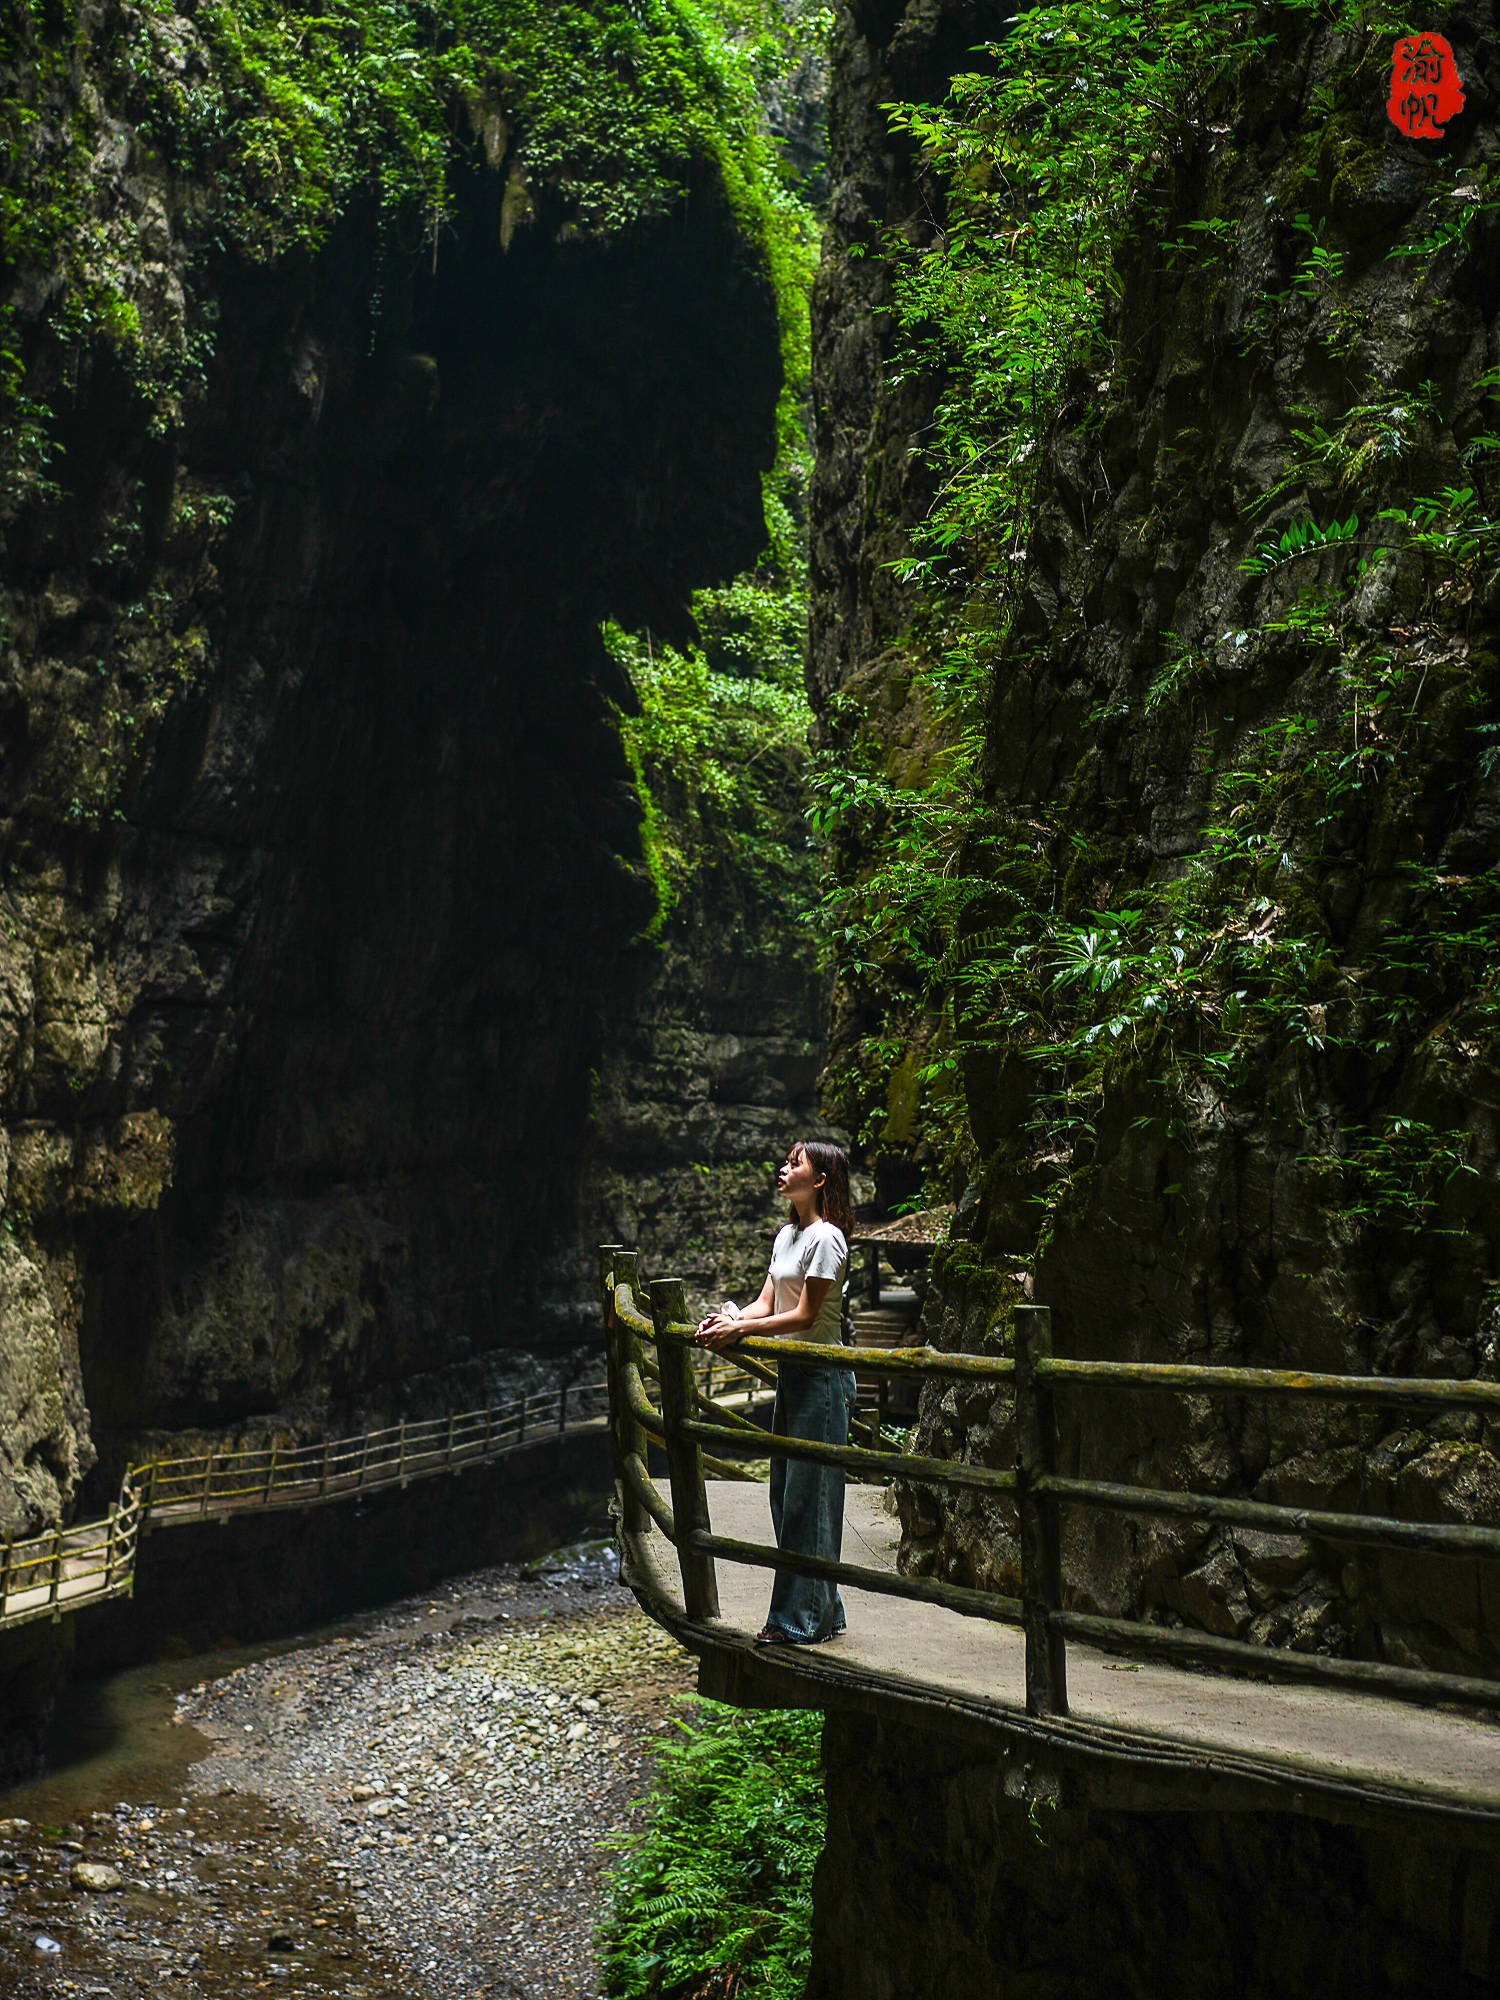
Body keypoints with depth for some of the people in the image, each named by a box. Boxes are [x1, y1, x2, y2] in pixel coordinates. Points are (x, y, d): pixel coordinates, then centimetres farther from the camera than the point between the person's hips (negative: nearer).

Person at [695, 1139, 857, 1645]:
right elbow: (766, 1303, 11)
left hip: (821, 1376, -10)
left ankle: (801, 1619, 4)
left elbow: (804, 1317, -17)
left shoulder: (826, 1238, -14)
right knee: (785, 1494, 12)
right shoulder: (786, 1235, 14)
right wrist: (728, 1317, -7)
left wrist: (740, 1328, -19)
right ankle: (821, 1610, 22)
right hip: (791, 1374, 10)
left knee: (807, 1495, -4)